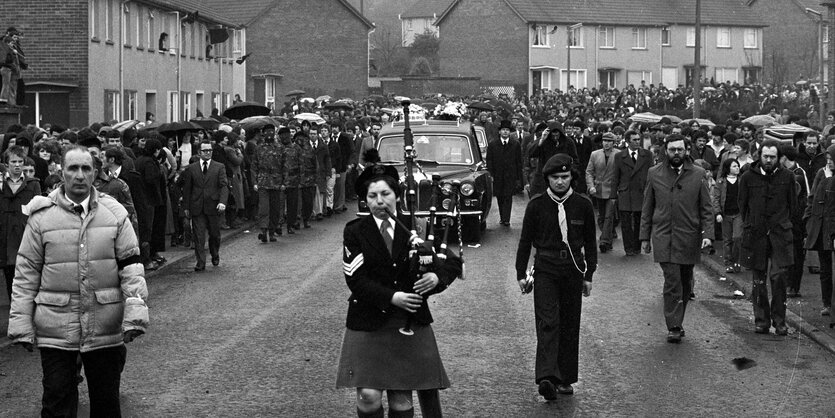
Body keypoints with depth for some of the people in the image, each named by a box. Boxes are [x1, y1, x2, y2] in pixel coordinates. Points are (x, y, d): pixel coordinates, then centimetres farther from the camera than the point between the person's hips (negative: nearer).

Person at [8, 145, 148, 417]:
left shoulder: (115, 213, 2)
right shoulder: (41, 216, -1)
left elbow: (131, 266, 1)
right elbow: (26, 274, 2)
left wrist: (135, 313, -11)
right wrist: (21, 324, -3)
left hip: (106, 328, 1)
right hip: (56, 329, -1)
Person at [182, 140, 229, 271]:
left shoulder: (219, 167, 4)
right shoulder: (191, 168, 7)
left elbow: (224, 186, -4)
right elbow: (186, 188, 9)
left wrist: (222, 202, -19)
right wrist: (186, 207, 5)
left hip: (213, 207, 0)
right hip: (196, 208, 0)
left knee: (215, 234, 10)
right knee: (199, 236, -3)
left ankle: (215, 256, 36)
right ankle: (200, 263, -1)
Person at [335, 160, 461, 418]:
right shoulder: (355, 232, 0)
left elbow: (453, 262, 6)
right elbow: (356, 280, -9)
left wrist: (437, 277, -16)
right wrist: (392, 297, -21)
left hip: (411, 323, 2)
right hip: (369, 324, -1)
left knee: (402, 397, 4)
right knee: (369, 394, -8)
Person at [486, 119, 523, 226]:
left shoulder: (516, 144, 5)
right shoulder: (492, 145, 6)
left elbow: (519, 162, 5)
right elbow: (489, 161, 5)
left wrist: (518, 178, 1)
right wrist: (490, 175, -5)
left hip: (510, 176, -2)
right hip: (497, 176, 2)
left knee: (508, 197, -9)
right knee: (500, 197, 6)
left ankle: (506, 219, -11)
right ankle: (502, 217, 17)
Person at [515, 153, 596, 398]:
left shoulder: (583, 205, 2)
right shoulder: (536, 205, -2)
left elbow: (590, 242, 10)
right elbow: (525, 241, 5)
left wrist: (589, 275, 8)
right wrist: (521, 274, 3)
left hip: (573, 270, 2)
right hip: (545, 268, -2)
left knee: (570, 325, 7)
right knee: (548, 323, -13)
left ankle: (565, 379, 16)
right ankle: (547, 378, -23)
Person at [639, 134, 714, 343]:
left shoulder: (698, 174, 4)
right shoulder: (654, 174, 6)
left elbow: (706, 208, 4)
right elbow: (647, 208, 10)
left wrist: (707, 233, -8)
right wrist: (645, 237, 8)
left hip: (689, 239, 1)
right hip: (663, 237, -1)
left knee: (684, 284, 9)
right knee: (672, 282, -11)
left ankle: (676, 323, 22)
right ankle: (674, 327, -8)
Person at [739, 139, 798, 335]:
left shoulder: (787, 177, 3)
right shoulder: (748, 177, 1)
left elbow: (793, 206, 11)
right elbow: (743, 205, 11)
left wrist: (782, 224, 9)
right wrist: (751, 226, 10)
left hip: (780, 235, -1)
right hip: (755, 235, 1)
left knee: (778, 276, -9)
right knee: (758, 280, 4)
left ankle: (779, 320, 0)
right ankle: (761, 320, 12)